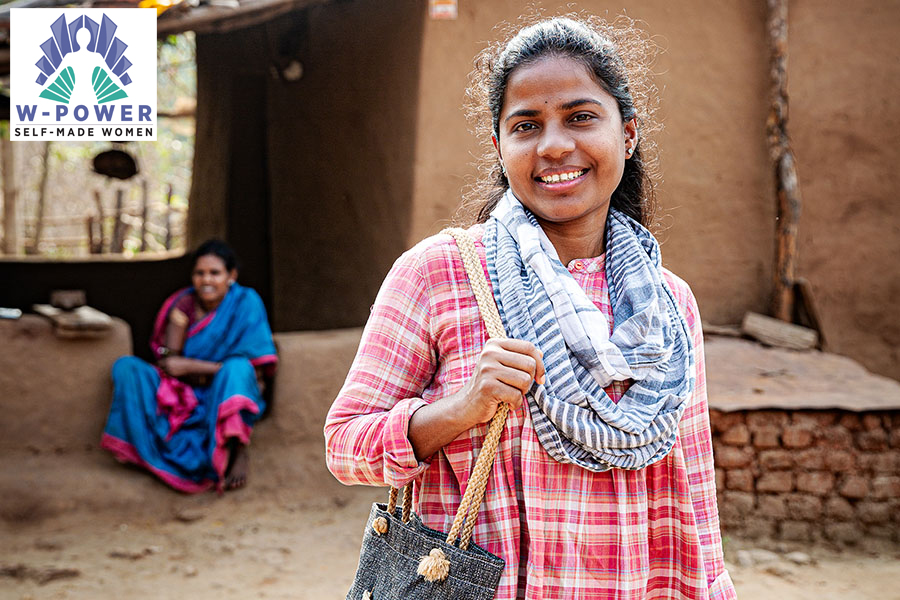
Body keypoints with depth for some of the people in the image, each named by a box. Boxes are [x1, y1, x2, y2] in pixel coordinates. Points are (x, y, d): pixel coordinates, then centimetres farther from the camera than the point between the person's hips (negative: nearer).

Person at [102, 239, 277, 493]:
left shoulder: (245, 302, -8)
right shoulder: (184, 304, -4)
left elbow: (257, 369, -12)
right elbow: (169, 363, -11)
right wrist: (217, 369, -22)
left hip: (231, 396, -3)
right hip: (186, 398, 3)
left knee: (236, 368, -36)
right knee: (126, 367, -16)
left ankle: (238, 452, -28)